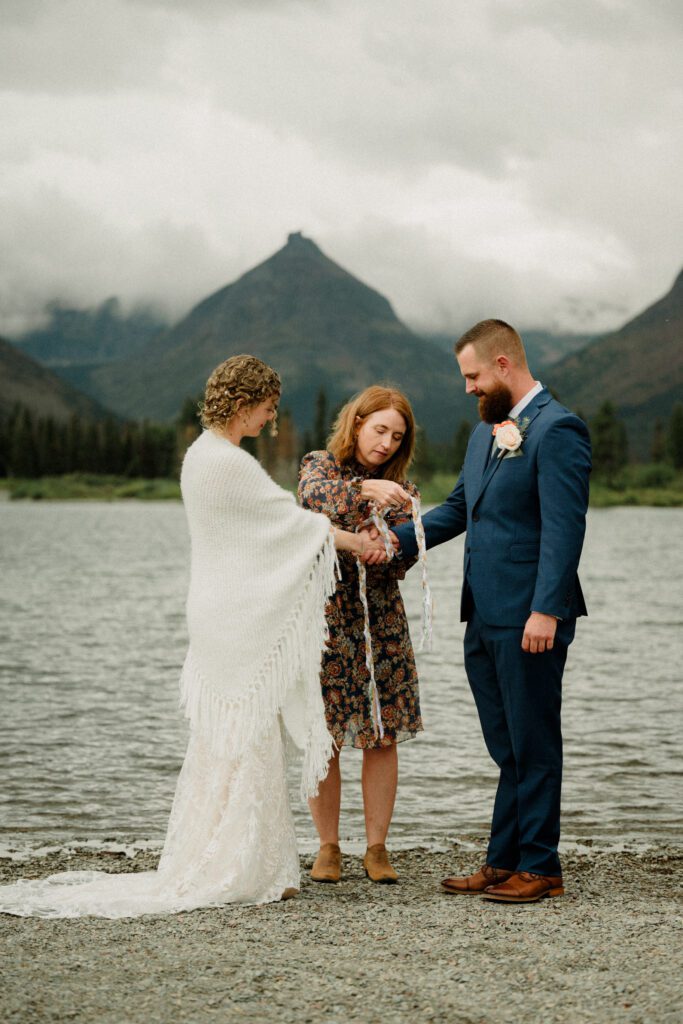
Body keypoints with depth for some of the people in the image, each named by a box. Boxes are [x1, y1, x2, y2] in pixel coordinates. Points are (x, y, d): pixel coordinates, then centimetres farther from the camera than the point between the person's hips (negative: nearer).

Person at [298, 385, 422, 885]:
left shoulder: (397, 487, 10)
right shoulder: (320, 465, 2)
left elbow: (402, 562, 2)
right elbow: (316, 496, -23)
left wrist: (386, 551, -19)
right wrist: (366, 489, -39)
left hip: (380, 618, 3)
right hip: (325, 615, -3)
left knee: (382, 736, 1)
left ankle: (377, 847, 9)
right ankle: (328, 847, 11)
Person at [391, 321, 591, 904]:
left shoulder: (558, 429, -12)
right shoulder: (487, 430, 16)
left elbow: (564, 527, -18)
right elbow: (460, 507, 23)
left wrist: (546, 611, -23)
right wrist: (401, 539, 9)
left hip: (529, 621, -9)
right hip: (485, 618, 9)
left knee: (534, 747, 1)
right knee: (508, 750, 14)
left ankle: (539, 868, 9)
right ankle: (504, 863, 21)